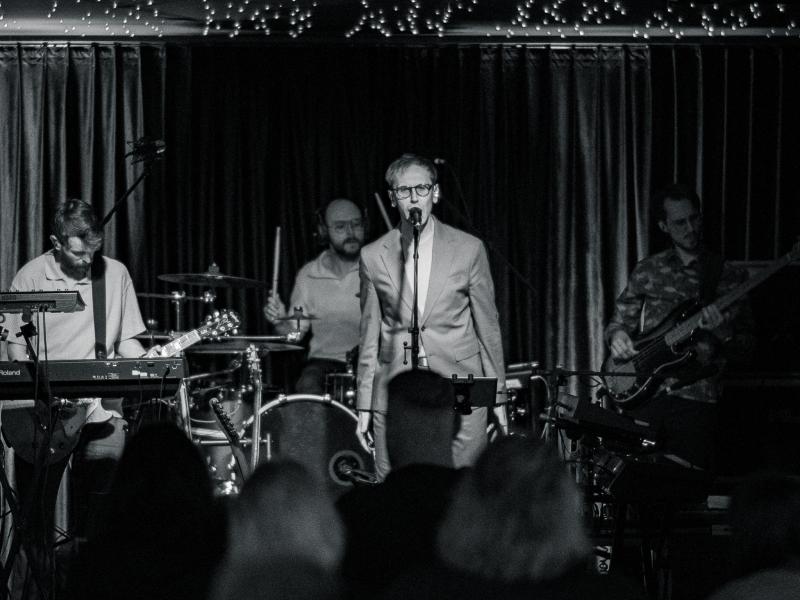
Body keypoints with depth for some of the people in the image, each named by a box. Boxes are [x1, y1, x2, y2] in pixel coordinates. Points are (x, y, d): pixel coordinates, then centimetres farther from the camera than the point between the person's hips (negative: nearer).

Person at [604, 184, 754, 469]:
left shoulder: (728, 277, 6)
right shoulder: (646, 271, 12)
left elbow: (744, 347, 5)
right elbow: (619, 321, 17)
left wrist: (720, 330, -16)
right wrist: (617, 336, -7)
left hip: (695, 397, -2)